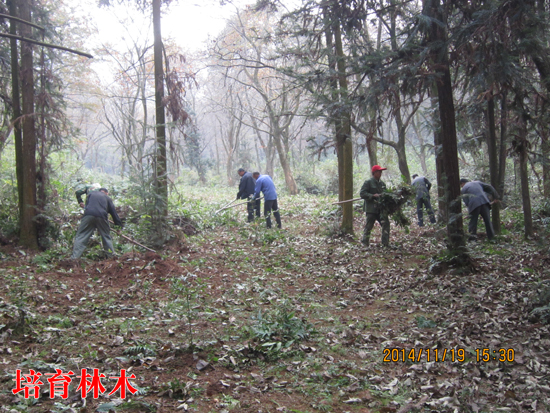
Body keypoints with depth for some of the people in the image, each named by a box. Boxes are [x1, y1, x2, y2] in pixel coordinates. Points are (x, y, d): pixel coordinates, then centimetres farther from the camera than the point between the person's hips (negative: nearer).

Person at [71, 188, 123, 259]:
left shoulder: (91, 194, 28)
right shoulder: (107, 198, 24)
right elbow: (113, 212, 22)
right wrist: (119, 224, 25)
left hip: (88, 215, 0)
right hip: (101, 217, 0)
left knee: (81, 235, 3)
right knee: (106, 236, 16)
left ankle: (75, 256, -6)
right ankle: (111, 255, 18)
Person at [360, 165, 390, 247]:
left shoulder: (382, 183, 15)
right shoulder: (368, 182, -4)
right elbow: (362, 193, -12)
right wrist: (373, 196, -19)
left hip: (381, 208, 6)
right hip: (371, 209, -6)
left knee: (386, 224, -3)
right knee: (368, 226, 0)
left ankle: (385, 243, 4)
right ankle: (364, 243, 13)